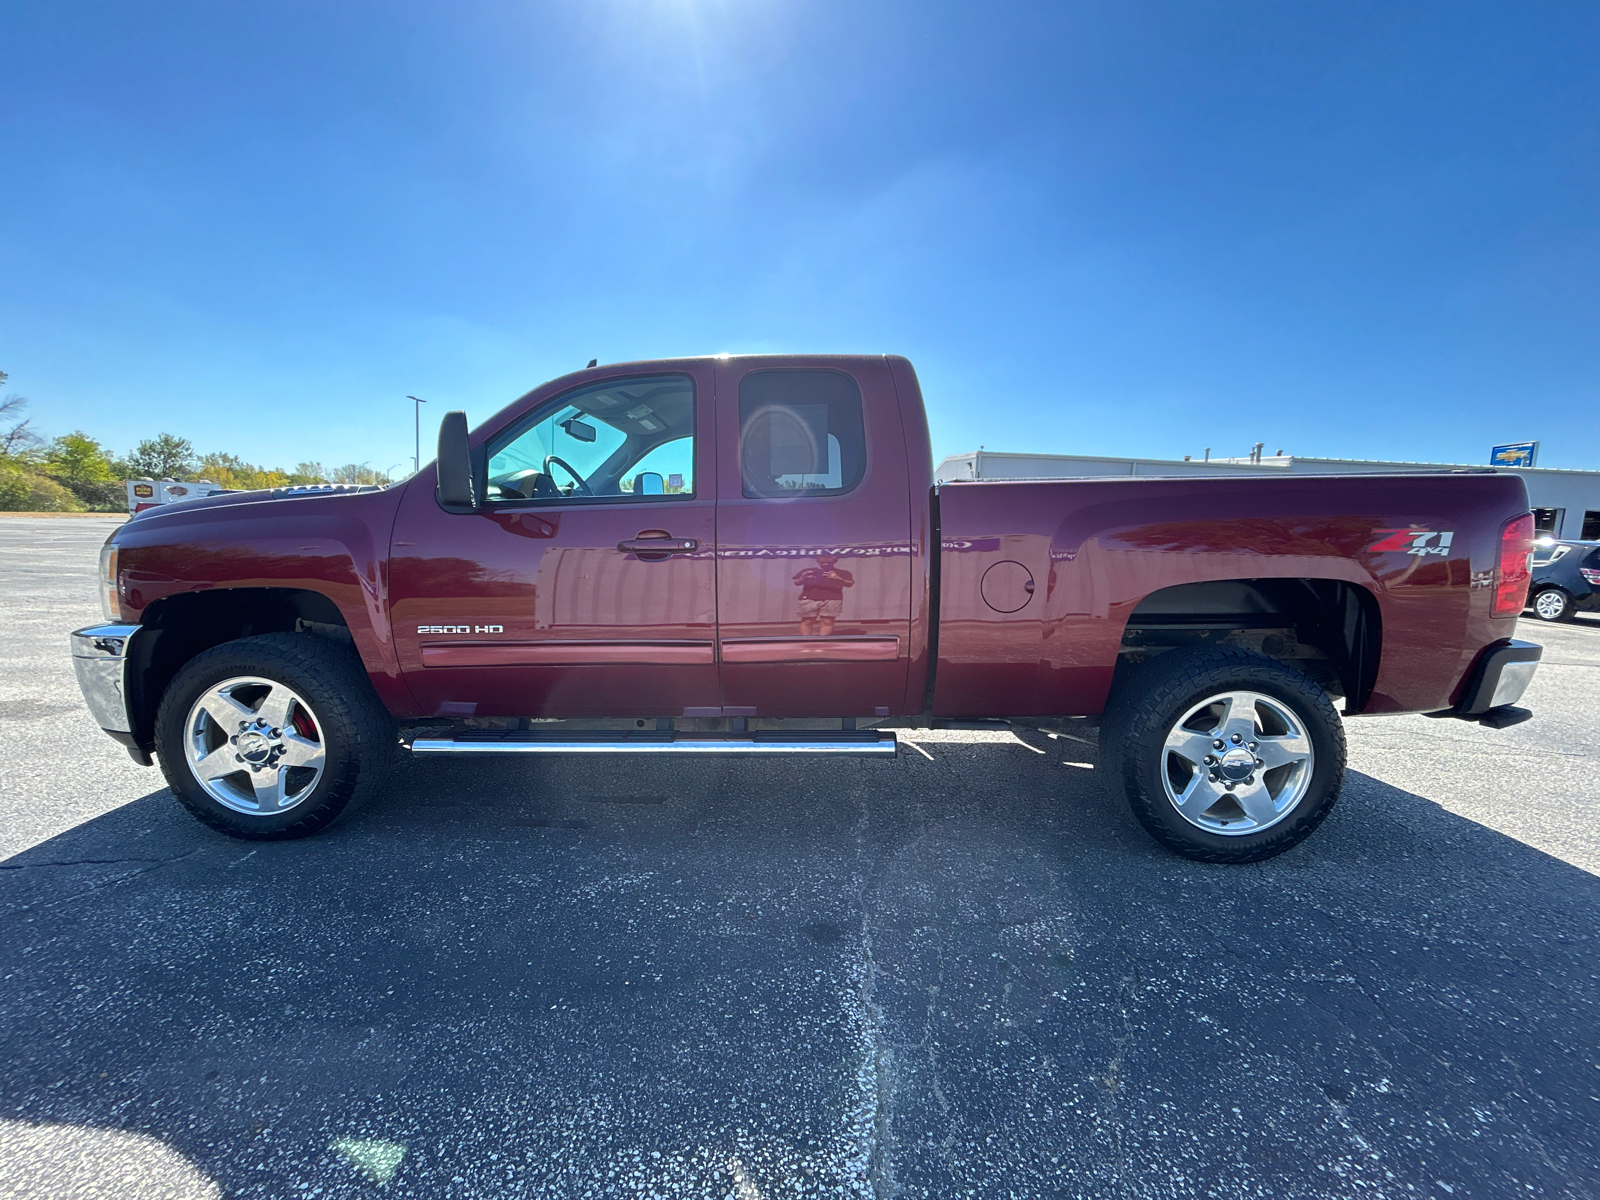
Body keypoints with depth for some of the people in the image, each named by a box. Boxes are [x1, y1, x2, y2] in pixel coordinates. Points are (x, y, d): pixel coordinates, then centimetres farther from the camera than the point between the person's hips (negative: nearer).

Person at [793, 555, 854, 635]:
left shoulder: (841, 573, 14)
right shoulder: (807, 571, 17)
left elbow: (850, 584, 4)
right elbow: (796, 583, 14)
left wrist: (838, 578, -13)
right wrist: (802, 578, -8)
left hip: (832, 599, -1)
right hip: (809, 599, 1)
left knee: (827, 621, -9)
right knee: (807, 621, -3)